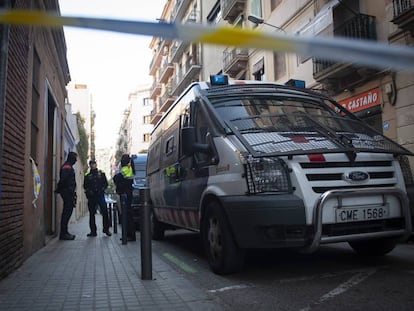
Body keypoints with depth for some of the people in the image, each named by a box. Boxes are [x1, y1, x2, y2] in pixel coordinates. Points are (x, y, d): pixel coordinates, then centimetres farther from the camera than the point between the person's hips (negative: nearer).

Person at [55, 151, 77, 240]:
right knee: (67, 212, -9)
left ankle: (64, 232, 20)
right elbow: (63, 179, -22)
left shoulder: (69, 167, 22)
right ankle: (63, 233, -6)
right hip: (67, 192, -11)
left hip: (68, 193, 11)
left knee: (67, 212, 13)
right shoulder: (67, 167, -11)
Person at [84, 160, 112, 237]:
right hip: (91, 197, 1)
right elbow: (85, 186, 9)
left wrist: (102, 189, -7)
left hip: (100, 195, -1)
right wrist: (89, 191, -8)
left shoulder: (101, 173, 9)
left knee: (105, 212, -7)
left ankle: (106, 229, 3)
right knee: (92, 214, 5)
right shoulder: (87, 175, 10)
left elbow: (106, 183, 8)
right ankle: (93, 231, 12)